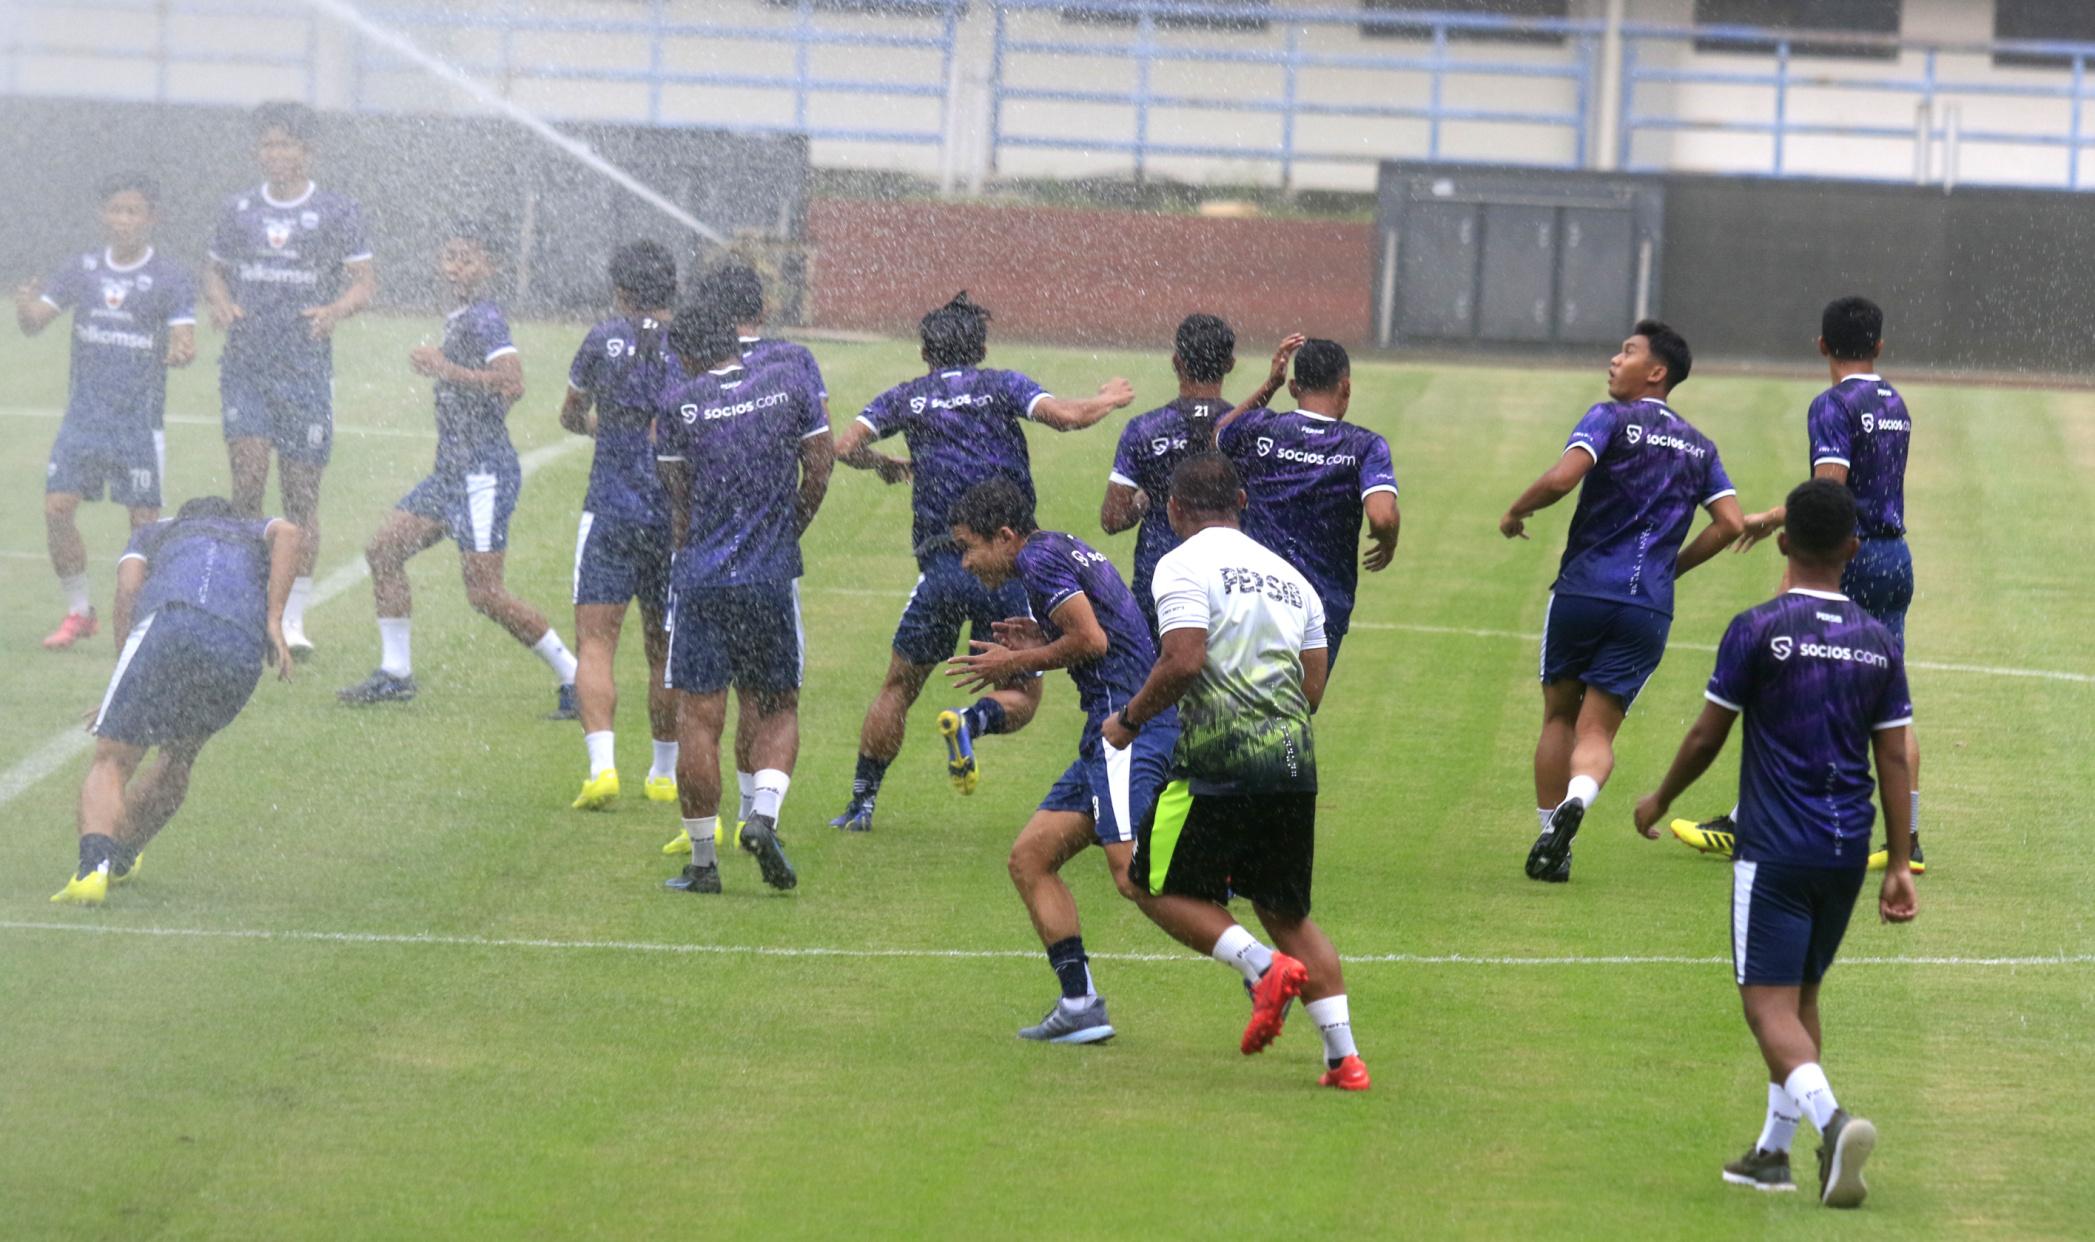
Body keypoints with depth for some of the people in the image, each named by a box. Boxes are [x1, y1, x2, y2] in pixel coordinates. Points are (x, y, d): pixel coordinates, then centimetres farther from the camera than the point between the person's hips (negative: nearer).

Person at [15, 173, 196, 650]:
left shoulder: (172, 278, -4)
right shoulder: (82, 269, 6)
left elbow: (183, 338, -13)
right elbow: (34, 322, 2)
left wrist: (180, 352, -37)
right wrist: (25, 309, -22)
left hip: (139, 418, -3)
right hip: (84, 411, 3)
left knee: (144, 521, -4)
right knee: (57, 508, -6)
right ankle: (78, 611, 10)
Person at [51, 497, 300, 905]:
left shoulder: (153, 533, 37)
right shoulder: (257, 531, 40)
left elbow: (128, 587, 17)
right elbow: (287, 534, 15)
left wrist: (126, 681, 15)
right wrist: (274, 622, 8)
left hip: (169, 624, -2)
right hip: (244, 653, 2)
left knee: (111, 761, -5)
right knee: (178, 758, 28)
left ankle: (95, 864, -31)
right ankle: (119, 858, 35)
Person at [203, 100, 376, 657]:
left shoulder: (335, 212, 2)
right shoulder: (238, 210, 10)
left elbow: (365, 282, 1)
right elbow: (215, 270, 20)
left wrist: (335, 310, -20)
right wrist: (220, 304, -3)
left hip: (307, 370, -1)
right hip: (245, 365, 1)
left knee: (302, 495, 1)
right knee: (248, 478, -13)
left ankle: (293, 617, 9)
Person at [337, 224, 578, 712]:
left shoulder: (483, 319, -15)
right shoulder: (457, 319, 14)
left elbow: (511, 385, -28)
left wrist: (445, 368, -24)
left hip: (484, 470, -10)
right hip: (453, 469, 10)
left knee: (483, 592, -12)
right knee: (383, 550, 11)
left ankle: (574, 677, -3)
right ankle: (394, 674, 20)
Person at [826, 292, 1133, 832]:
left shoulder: (905, 398, 8)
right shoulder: (1002, 386, 2)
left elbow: (846, 447, 0)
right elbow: (1065, 416, -11)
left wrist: (886, 466, 20)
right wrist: (1107, 400, 9)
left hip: (940, 567, 1)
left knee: (897, 689, 15)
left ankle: (862, 801, 11)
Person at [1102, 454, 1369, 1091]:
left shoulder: (1184, 564, -1)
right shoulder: (1288, 574, 20)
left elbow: (1183, 662, -15)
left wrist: (1130, 719, 0)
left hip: (1219, 760, -6)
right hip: (1294, 760, 6)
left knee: (1156, 885, 9)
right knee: (1287, 912, 16)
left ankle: (1263, 966, -13)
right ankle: (1344, 1056, 5)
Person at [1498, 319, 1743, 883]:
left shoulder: (1612, 419, -2)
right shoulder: (1699, 448, 14)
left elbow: (1561, 477, -17)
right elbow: (1730, 523, 7)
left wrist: (1516, 512, 0)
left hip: (1582, 589, -3)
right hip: (1649, 607, 3)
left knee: (1559, 716, 14)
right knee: (1598, 731, 1)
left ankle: (1550, 837, 12)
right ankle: (1576, 799, -30)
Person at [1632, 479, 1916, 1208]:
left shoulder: (1758, 631, -9)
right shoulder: (1879, 643, 4)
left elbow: (1707, 737, -3)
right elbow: (1894, 760, 3)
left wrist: (1660, 801, 15)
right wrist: (1900, 866, 6)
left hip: (1774, 850, -5)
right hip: (1847, 849, 5)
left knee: (1771, 1006, -7)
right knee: (1801, 995, 19)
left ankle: (1831, 1117, -32)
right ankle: (1773, 1152, 24)